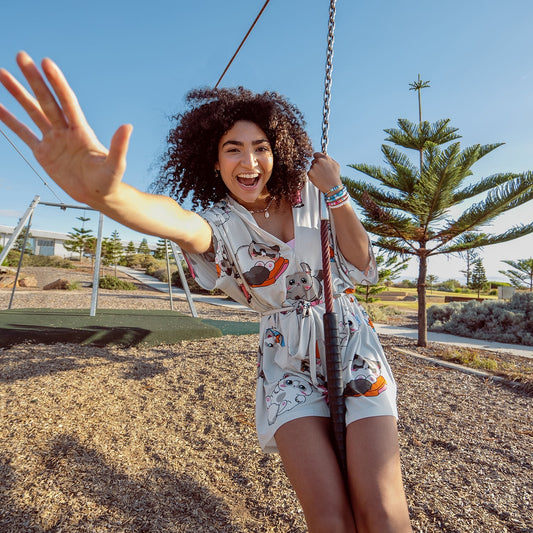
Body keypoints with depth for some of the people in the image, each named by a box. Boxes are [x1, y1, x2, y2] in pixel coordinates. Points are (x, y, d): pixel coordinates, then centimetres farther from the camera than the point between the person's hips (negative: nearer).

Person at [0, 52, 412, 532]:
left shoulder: (307, 193, -4)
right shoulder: (220, 224, -9)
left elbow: (363, 268, -3)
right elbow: (179, 223, -35)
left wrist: (336, 193, -16)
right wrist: (103, 191, -56)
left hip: (349, 342, 1)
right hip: (288, 357, -1)